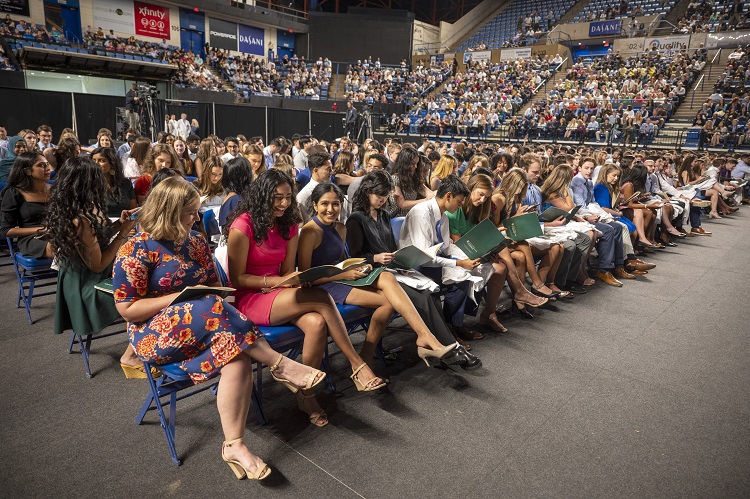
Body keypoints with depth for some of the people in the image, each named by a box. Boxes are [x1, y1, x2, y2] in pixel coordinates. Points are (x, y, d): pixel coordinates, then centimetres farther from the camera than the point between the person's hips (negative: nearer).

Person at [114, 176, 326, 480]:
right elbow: (127, 309, -12)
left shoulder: (195, 242, 8)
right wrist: (181, 297, -20)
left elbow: (214, 285, 16)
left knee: (237, 354, -29)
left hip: (202, 329, 5)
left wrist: (215, 293, -8)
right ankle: (280, 365, -26)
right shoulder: (137, 250, -9)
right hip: (156, 334, -5)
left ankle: (234, 445, -28)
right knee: (211, 309, -36)